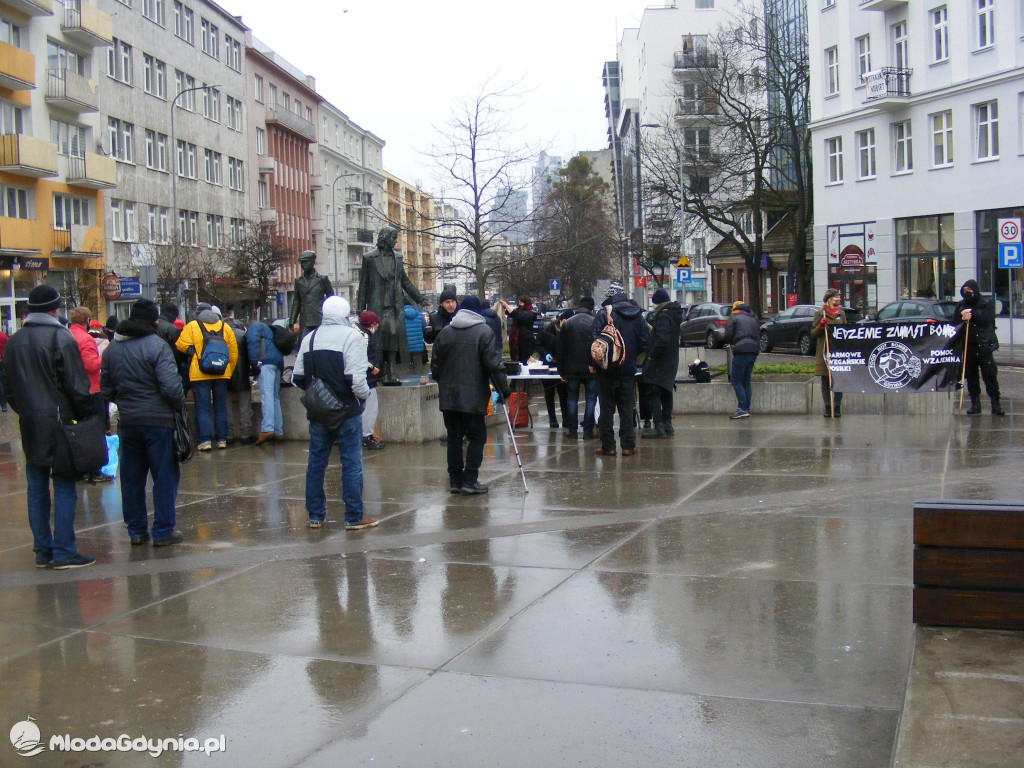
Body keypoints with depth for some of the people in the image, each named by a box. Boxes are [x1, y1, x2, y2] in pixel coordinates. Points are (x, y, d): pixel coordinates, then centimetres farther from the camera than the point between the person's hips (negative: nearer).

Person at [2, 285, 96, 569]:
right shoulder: (60, 338, -11)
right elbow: (77, 386, -14)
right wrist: (90, 415, -5)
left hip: (29, 425, 6)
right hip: (59, 422, -6)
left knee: (37, 489, 12)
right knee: (64, 489, -2)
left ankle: (42, 551, 17)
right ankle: (64, 552, -1)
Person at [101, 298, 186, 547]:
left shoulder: (112, 347, 7)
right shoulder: (157, 345, -13)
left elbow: (106, 388, 13)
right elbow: (171, 386, -20)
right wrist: (180, 404, -3)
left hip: (127, 421, 6)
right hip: (159, 421, -6)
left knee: (131, 478, 14)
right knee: (165, 477, 4)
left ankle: (136, 530, 20)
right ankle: (163, 532, 7)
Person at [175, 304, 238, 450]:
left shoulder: (192, 326, 1)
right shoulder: (225, 328, 10)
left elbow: (182, 346, -9)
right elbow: (233, 353, 9)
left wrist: (193, 351, 12)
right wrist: (228, 372, 16)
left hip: (199, 375, -3)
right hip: (221, 374, 3)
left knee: (202, 408, 1)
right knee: (221, 407, 11)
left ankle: (205, 440, -4)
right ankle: (222, 439, 11)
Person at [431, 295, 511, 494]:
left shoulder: (445, 332, 8)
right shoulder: (484, 332, -5)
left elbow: (435, 365, 12)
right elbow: (493, 365, -10)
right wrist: (504, 389, -4)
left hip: (448, 397, 4)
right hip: (473, 397, -4)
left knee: (454, 437, 11)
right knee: (477, 437, 3)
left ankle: (455, 480, 14)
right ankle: (470, 480, -2)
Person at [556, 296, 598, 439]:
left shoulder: (567, 323, 3)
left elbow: (560, 350, 4)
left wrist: (561, 371, 7)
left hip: (572, 370, 1)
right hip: (591, 370, -1)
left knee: (571, 399, 10)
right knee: (590, 399, 5)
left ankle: (572, 430, 9)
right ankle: (588, 431, 4)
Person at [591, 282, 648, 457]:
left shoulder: (604, 313, -10)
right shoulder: (638, 315, 5)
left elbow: (594, 339, -13)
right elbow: (644, 343, 6)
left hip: (607, 370, -4)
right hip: (629, 370, 4)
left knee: (607, 407, 3)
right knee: (627, 408, 9)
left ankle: (607, 446, 5)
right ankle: (628, 445, 10)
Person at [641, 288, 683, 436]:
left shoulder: (663, 316, -17)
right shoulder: (674, 314, 13)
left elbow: (662, 340, -28)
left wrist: (651, 356, -19)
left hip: (659, 362, -10)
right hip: (671, 361, 10)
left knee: (654, 393, -10)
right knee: (666, 392, 18)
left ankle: (658, 427, -15)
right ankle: (667, 424, 26)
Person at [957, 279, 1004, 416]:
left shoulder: (986, 303, 2)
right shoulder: (961, 305, 13)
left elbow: (986, 320, -9)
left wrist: (972, 314, -12)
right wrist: (963, 318, -10)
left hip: (983, 344, -4)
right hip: (968, 345, 4)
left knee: (990, 374, -6)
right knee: (971, 375, 6)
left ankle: (995, 404, -3)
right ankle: (975, 403, 15)